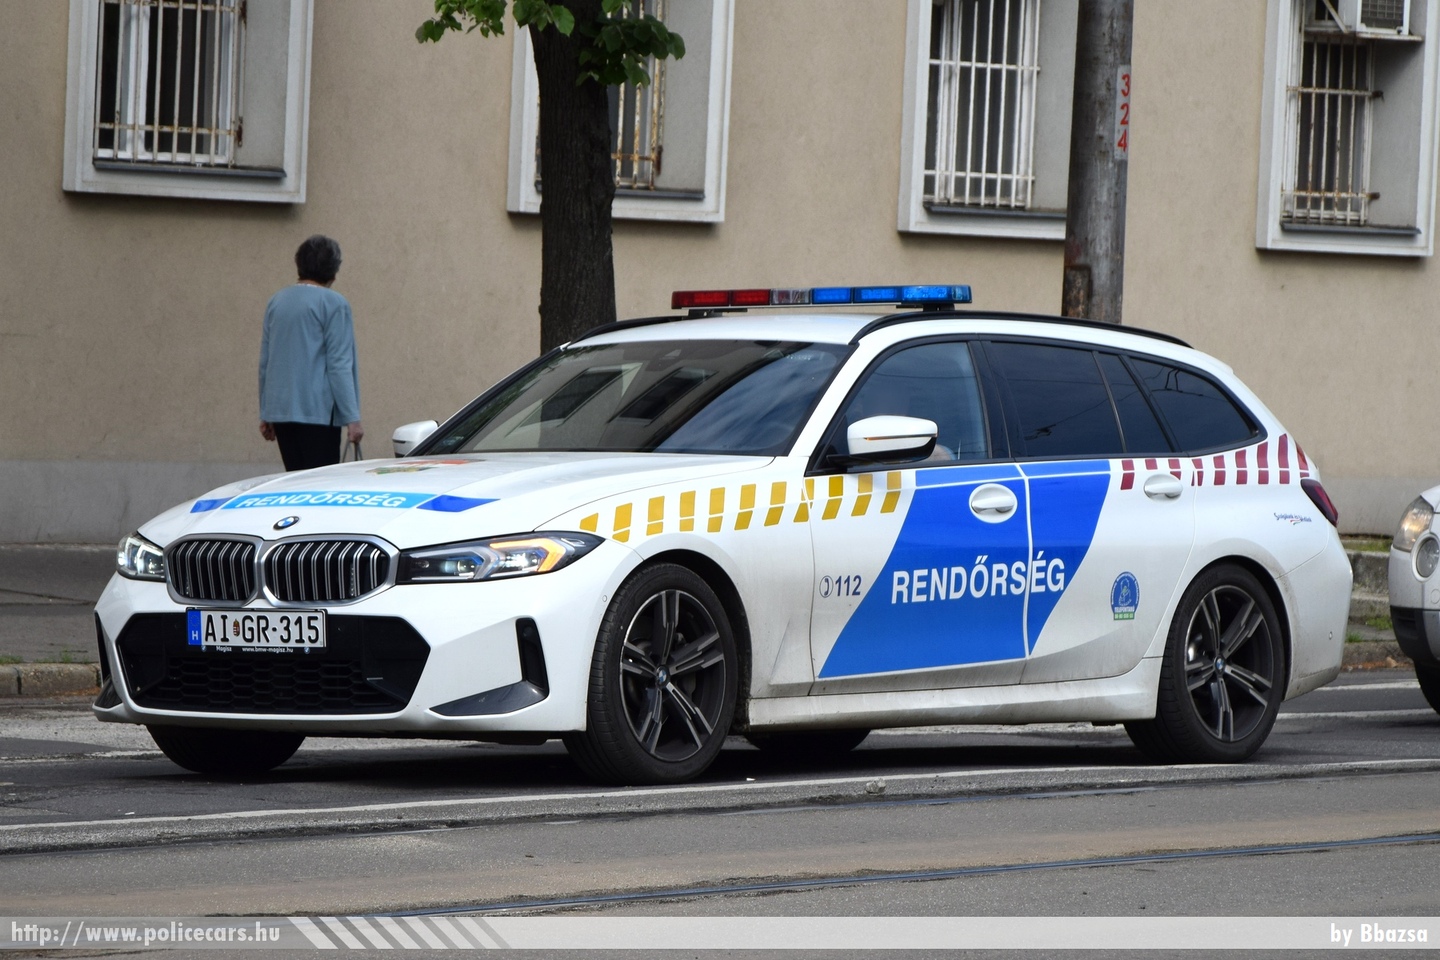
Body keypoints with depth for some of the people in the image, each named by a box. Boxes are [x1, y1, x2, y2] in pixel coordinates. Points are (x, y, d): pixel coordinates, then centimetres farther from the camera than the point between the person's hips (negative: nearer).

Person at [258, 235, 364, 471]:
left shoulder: (277, 302, 13)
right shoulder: (333, 304, -7)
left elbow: (265, 362, 17)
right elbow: (339, 365, -12)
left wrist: (265, 414, 22)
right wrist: (352, 417, -11)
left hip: (280, 410, 6)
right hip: (317, 410, -6)